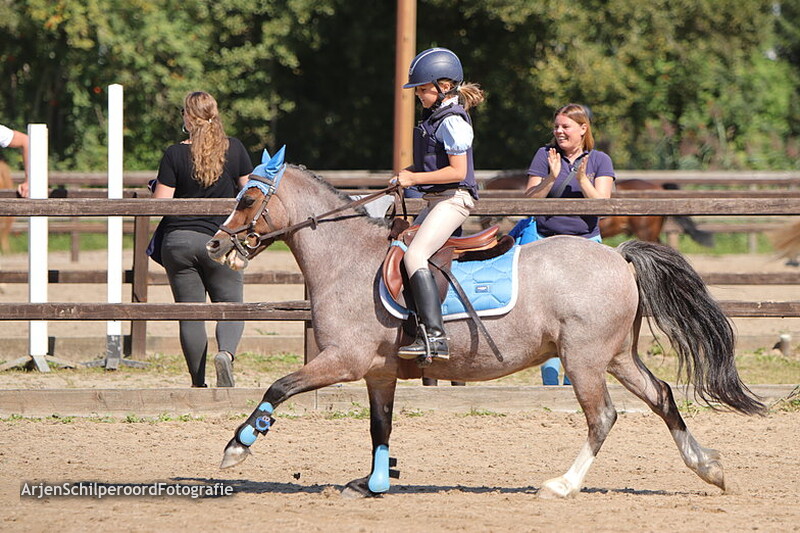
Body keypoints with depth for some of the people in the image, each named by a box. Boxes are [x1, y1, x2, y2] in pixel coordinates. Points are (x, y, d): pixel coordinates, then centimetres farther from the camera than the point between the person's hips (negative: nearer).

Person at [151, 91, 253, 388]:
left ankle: (198, 383, 10)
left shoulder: (175, 155, -5)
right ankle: (226, 352, -21)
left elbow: (159, 204, -6)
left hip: (177, 240, 0)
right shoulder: (234, 149, 0)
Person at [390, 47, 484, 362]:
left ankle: (433, 336, -31)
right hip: (436, 201, 11)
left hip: (453, 198, -11)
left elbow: (457, 171, -21)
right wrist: (409, 172, 9)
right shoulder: (435, 116, 14)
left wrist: (415, 178, -18)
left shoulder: (451, 121, -16)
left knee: (414, 255, -24)